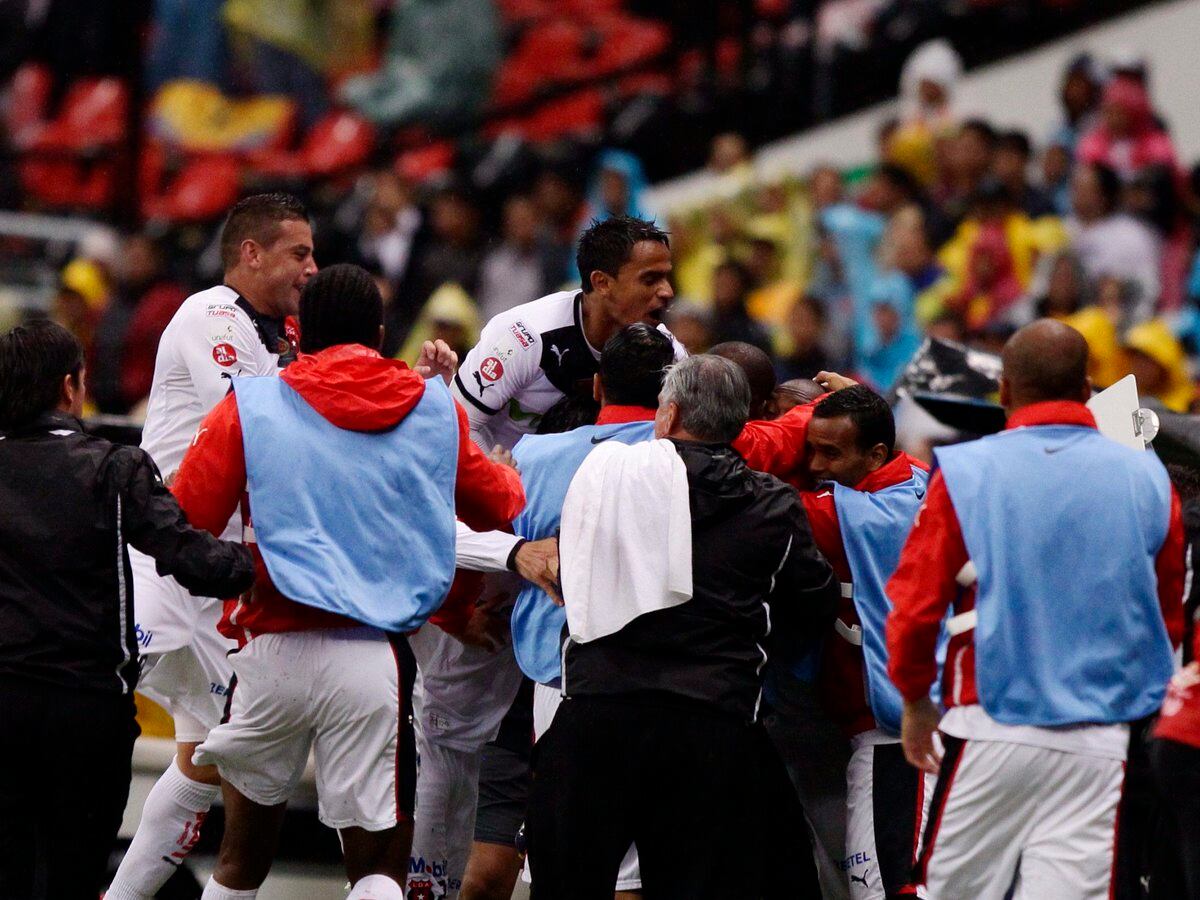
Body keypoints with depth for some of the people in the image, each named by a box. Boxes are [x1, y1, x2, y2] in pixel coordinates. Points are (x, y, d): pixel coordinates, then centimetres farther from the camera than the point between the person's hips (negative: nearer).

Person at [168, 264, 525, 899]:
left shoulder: (249, 407, 1)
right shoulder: (437, 409, 7)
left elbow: (183, 525, -4)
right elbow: (502, 507, 21)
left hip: (277, 650, 0)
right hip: (377, 656, 0)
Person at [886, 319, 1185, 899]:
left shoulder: (965, 474, -4)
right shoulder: (1147, 479, 4)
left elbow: (914, 606, -3)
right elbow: (1169, 620, 13)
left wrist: (914, 699, 13)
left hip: (993, 729, -2)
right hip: (1104, 738, 2)